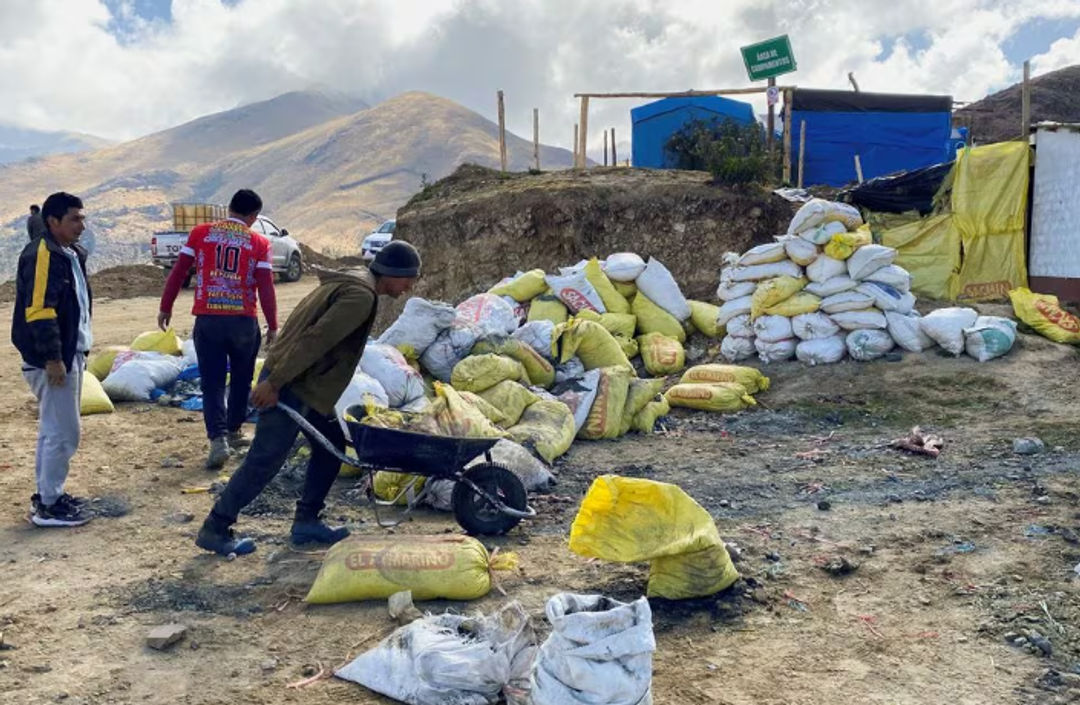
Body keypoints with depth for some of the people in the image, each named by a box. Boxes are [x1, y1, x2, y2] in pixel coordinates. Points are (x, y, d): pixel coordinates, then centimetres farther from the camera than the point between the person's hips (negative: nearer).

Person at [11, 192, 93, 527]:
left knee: (54, 429, 17)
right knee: (63, 432, -6)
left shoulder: (72, 254, 14)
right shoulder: (41, 255, -16)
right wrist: (52, 358, -23)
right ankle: (48, 506, 3)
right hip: (52, 360, -10)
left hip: (71, 354, 10)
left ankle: (49, 494, 27)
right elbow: (39, 311, -22)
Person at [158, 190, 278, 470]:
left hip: (208, 320, 0)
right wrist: (272, 326, 3)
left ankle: (218, 438, -10)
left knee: (212, 383, 4)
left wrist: (166, 308, 12)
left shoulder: (201, 233, 3)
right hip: (244, 321, 0)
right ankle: (233, 431, 30)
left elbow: (178, 272, 2)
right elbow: (266, 288, -4)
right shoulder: (260, 243, -1)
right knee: (241, 380, 19)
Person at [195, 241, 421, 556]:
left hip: (308, 386, 11)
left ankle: (306, 521, 22)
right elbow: (316, 339, -23)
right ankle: (215, 530, 6)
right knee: (265, 462, -5)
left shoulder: (351, 283, 15)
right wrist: (274, 382, -24)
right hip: (290, 387, -10)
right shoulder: (361, 296, -18)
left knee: (331, 446, 15)